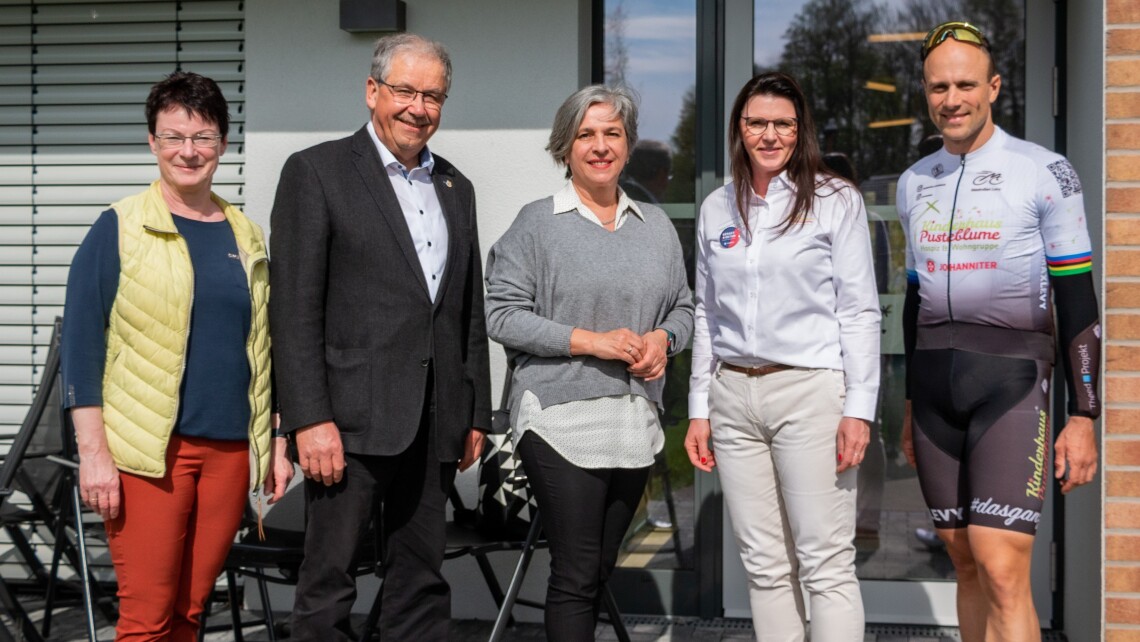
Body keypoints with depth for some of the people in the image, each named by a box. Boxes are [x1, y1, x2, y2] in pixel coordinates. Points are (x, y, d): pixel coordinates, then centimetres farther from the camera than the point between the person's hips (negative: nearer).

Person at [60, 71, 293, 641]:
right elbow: (81, 342, -3)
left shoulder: (245, 235, 13)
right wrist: (93, 451, -10)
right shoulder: (118, 229, -1)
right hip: (147, 451, -4)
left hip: (229, 448, 4)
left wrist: (275, 444, 14)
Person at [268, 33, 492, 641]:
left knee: (422, 584, 11)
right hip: (351, 418, -6)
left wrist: (476, 414, 14)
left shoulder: (455, 187, 17)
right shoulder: (316, 172, -2)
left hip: (435, 423, 6)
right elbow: (293, 306, -9)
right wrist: (310, 420, -16)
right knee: (329, 583, -2)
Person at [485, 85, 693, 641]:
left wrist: (662, 339, -2)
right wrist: (590, 341, -14)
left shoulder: (656, 226, 15)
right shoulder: (538, 222, -1)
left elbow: (683, 306, 21)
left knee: (601, 568, 11)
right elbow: (501, 314, -7)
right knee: (576, 573, -6)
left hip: (635, 422, 5)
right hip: (562, 421, -5)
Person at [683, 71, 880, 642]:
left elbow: (859, 311, -2)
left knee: (826, 565, -6)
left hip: (810, 389, -4)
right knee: (764, 565, 8)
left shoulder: (836, 200, 1)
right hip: (733, 394, 5)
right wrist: (698, 409, 13)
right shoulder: (717, 208, 14)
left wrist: (859, 407, -9)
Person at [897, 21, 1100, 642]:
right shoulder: (915, 182, 12)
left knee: (1002, 569, -15)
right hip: (935, 382, 5)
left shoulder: (1044, 172, -4)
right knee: (966, 563, 8)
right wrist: (912, 403, 20)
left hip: (1011, 380, -5)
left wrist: (1082, 417, -9)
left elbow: (1077, 300, -5)